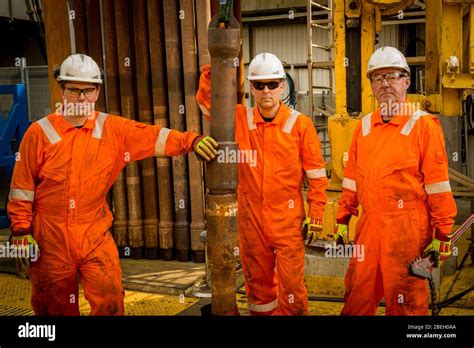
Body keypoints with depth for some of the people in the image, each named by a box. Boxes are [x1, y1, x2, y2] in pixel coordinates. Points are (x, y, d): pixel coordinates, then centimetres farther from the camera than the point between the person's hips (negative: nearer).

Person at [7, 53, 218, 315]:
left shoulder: (112, 129, 2)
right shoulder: (40, 132, -3)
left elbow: (153, 136, -5)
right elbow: (22, 186, 0)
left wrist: (191, 141, -19)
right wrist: (21, 230, -2)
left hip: (95, 234, 1)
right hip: (50, 237, -1)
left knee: (109, 299, -6)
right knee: (55, 307, 11)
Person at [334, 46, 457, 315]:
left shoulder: (424, 125, -6)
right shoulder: (364, 126, 12)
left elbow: (438, 184, -8)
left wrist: (443, 235, -9)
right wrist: (343, 219, 15)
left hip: (407, 228, -5)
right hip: (368, 224, 5)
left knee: (405, 302, 5)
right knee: (357, 296, 14)